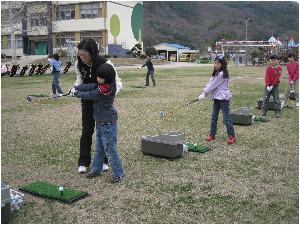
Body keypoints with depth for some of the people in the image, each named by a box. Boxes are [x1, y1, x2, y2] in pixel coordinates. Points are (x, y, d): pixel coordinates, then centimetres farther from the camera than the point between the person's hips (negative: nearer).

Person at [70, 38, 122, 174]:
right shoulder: (79, 63, -13)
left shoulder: (105, 64, -25)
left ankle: (102, 161, 18)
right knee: (87, 130, 2)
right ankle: (83, 162, 10)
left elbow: (118, 82, -17)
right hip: (87, 100, 3)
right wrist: (74, 89, -14)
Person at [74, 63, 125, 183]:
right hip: (101, 124, 10)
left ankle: (118, 173, 10)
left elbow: (89, 95, -13)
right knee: (98, 149, 19)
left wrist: (77, 93, 2)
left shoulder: (104, 90, -22)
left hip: (108, 125, -10)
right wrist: (76, 87, -2)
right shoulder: (101, 86, 5)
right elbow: (90, 86, 8)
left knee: (110, 150, -2)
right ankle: (96, 170, 33)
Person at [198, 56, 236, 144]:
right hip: (216, 98, 9)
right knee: (214, 117, 11)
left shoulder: (222, 74, -16)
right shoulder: (216, 73, 14)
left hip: (223, 98, -9)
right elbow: (210, 83, 7)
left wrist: (204, 94, -12)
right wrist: (204, 93, -7)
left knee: (227, 117, -4)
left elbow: (213, 85, -16)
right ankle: (212, 134, 22)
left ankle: (231, 136, 5)